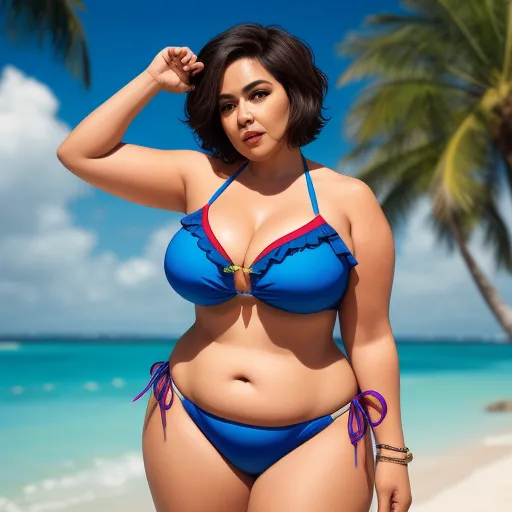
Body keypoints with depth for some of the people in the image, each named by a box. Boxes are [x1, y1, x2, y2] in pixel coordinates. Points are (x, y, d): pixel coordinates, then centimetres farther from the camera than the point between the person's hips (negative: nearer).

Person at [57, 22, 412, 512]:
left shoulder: (349, 200, -5)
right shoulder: (200, 177, 1)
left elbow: (369, 340, -3)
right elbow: (78, 154, 4)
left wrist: (391, 451, -1)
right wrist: (152, 80, 1)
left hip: (315, 440, -2)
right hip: (191, 428, 3)